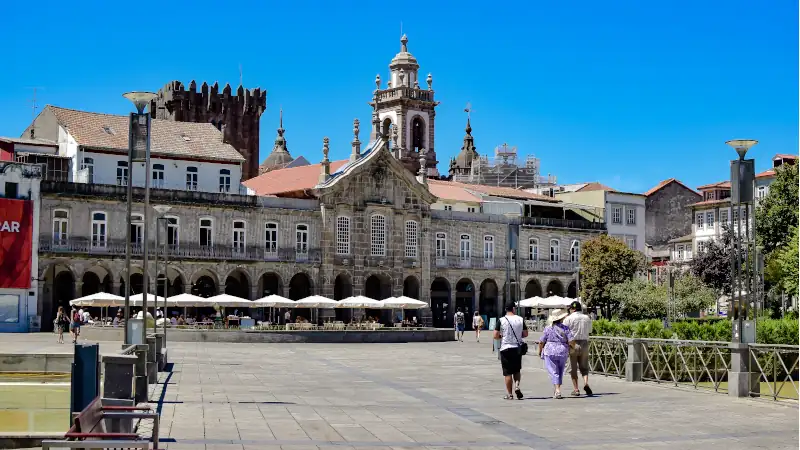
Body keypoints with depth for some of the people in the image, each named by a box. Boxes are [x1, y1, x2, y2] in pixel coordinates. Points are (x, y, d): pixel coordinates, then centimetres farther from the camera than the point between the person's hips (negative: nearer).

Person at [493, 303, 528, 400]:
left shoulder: (501, 320, -8)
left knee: (507, 372, 3)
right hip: (517, 348, 2)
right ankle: (517, 386, -4)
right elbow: (525, 334, 5)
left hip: (506, 348, -2)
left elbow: (496, 336, -10)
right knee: (517, 370, 18)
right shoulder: (520, 319, -1)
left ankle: (509, 394, 6)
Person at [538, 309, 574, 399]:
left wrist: (540, 351, 13)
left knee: (554, 372, -2)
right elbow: (571, 341, -8)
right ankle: (557, 390, 24)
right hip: (563, 353, 2)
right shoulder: (566, 328, -2)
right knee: (560, 372, 17)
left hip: (550, 352, -2)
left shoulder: (548, 328, -3)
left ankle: (558, 391, -15)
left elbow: (541, 342, -2)